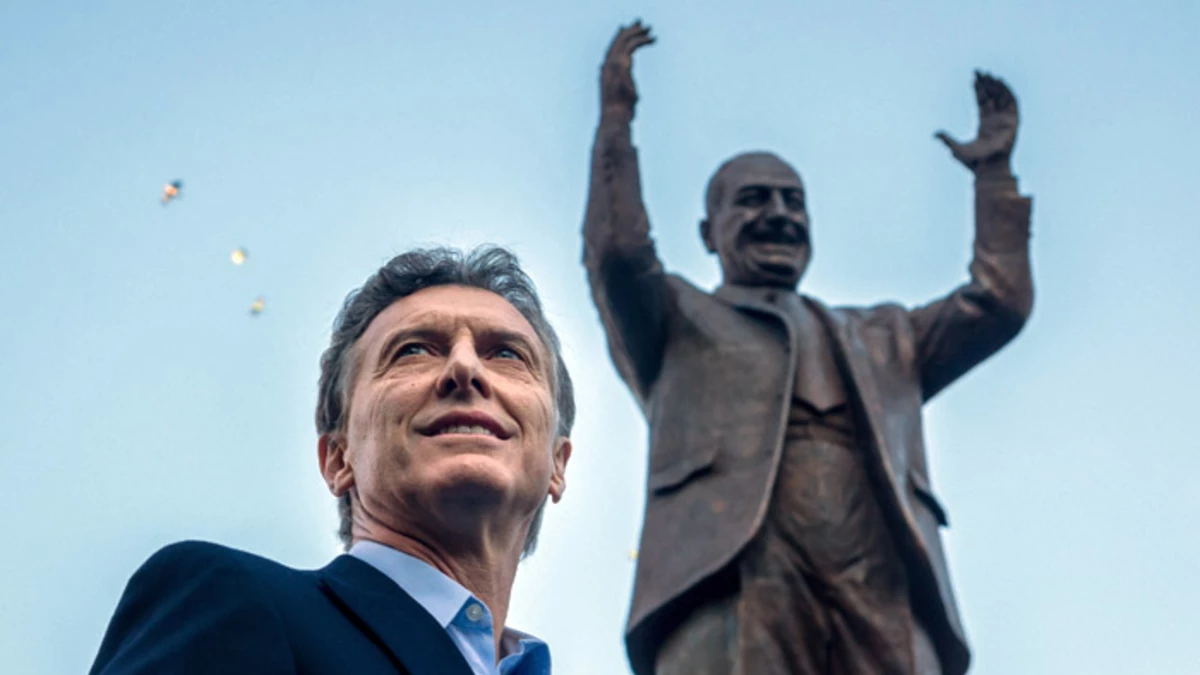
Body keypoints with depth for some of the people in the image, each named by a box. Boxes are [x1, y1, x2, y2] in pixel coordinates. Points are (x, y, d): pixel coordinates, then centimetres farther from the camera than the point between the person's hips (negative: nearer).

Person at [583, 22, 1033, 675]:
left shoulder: (881, 339, 37)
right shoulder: (679, 323, 26)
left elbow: (1000, 302, 29)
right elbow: (618, 252, 7)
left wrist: (993, 169, 33)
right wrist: (615, 115, 12)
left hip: (884, 598, 3)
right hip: (730, 583, -3)